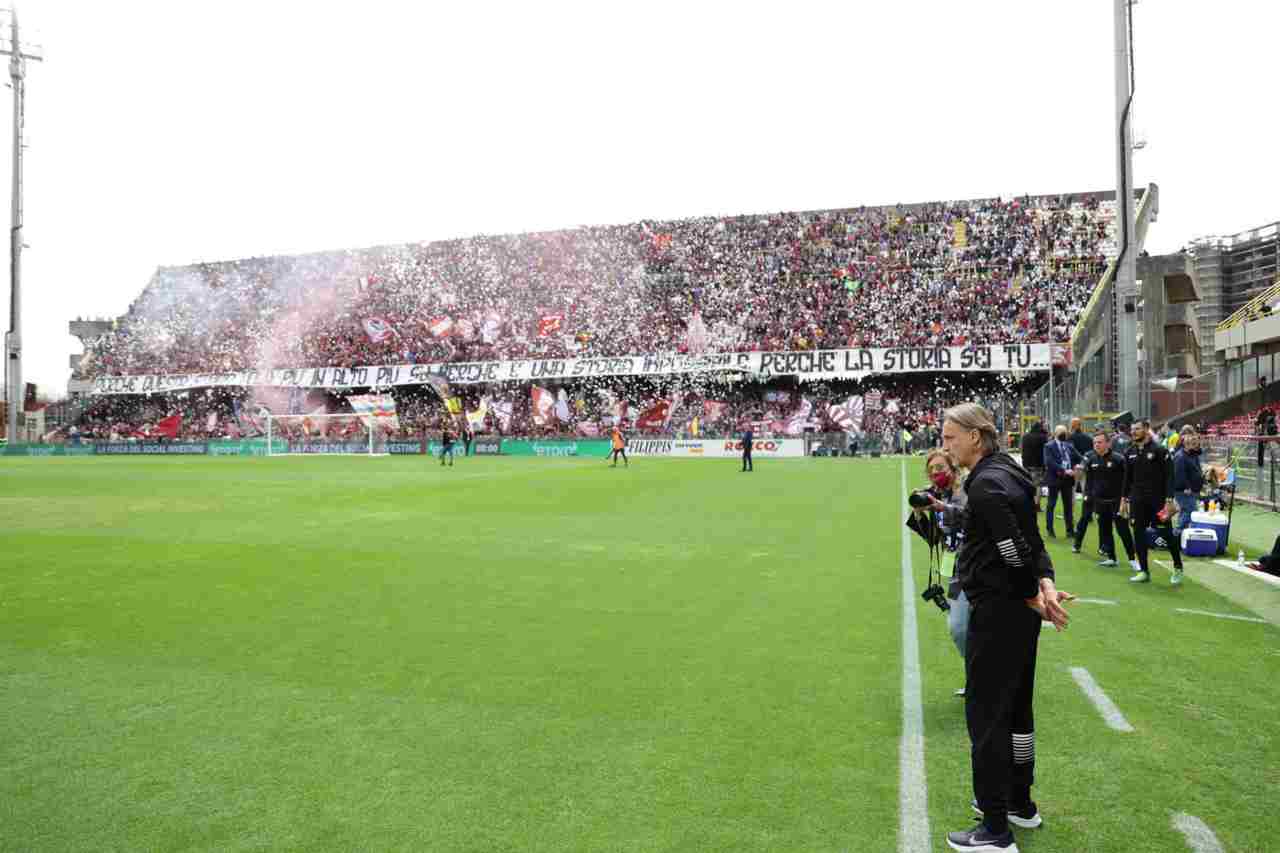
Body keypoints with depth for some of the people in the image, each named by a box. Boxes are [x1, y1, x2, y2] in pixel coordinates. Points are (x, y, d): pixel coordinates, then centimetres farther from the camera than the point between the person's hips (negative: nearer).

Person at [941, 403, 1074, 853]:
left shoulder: (986, 483, -21)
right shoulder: (1005, 473, 10)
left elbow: (1016, 550, -24)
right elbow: (1032, 542, 8)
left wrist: (1035, 598, -11)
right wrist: (1046, 585, -5)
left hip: (997, 613, -10)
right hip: (1018, 612, 10)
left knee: (985, 715, 0)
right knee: (1016, 708, 21)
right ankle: (1020, 803, 37)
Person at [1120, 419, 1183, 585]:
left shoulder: (1159, 450, -8)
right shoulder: (1130, 452, 8)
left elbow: (1169, 476, -10)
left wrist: (1169, 500, -15)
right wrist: (1124, 499, 12)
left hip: (1157, 500, -5)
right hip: (1137, 501, 5)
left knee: (1167, 533, 2)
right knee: (1138, 535, 4)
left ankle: (1178, 568, 21)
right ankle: (1144, 571, 13)